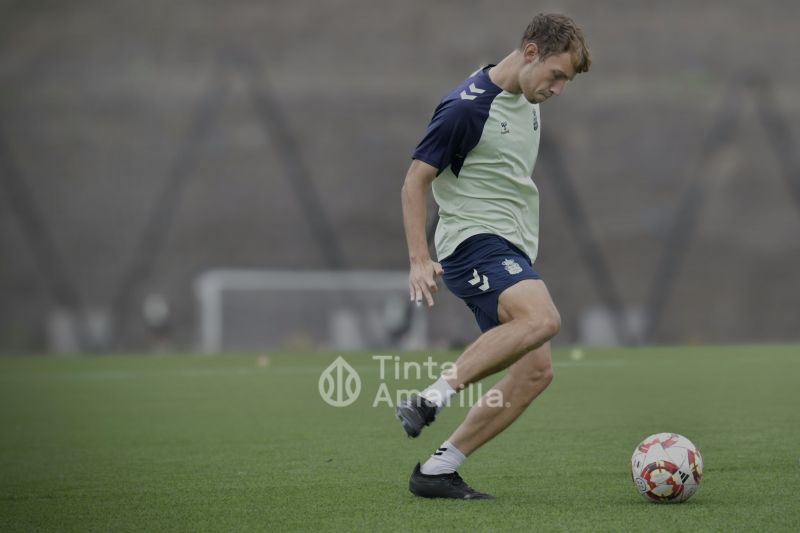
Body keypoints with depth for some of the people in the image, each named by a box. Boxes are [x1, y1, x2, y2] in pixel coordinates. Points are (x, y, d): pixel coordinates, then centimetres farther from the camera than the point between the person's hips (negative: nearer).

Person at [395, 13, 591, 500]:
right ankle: (431, 399, -30)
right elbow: (416, 180, -10)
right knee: (543, 318, -34)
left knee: (536, 370, -4)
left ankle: (439, 470, -2)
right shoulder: (468, 107, -12)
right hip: (474, 242, -9)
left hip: (512, 252, 9)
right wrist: (420, 259, -17)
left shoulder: (528, 102, 15)